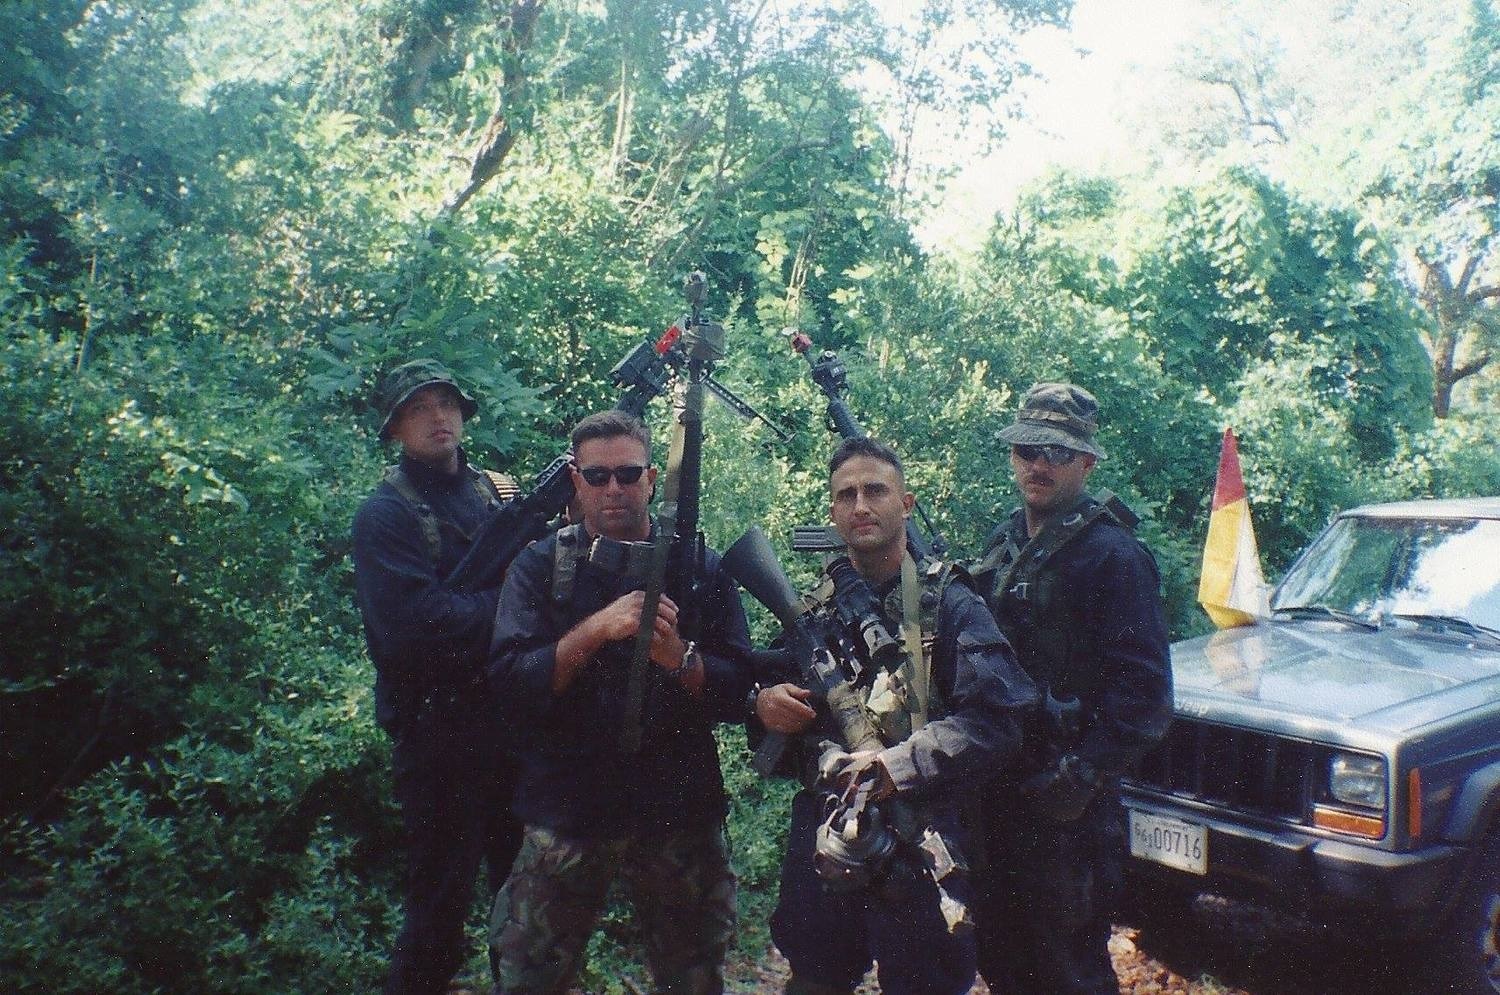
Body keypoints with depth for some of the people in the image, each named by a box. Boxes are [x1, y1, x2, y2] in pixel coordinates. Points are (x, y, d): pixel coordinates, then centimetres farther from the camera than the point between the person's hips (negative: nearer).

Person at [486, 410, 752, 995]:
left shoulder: (701, 568, 2)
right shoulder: (540, 568, 1)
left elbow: (736, 694, -2)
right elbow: (509, 684, -10)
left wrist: (677, 655, -21)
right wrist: (594, 629, -22)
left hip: (680, 815, 1)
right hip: (566, 810, 0)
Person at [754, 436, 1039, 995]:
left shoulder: (947, 603, -5)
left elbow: (997, 718, -14)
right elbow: (778, 696, 21)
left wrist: (900, 765, -24)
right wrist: (765, 704, -2)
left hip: (918, 850, -4)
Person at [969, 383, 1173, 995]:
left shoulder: (1111, 554, -14)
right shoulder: (1004, 542, 9)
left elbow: (1143, 692, -18)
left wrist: (1080, 775, -21)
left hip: (1065, 808, -7)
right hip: (995, 791, 7)